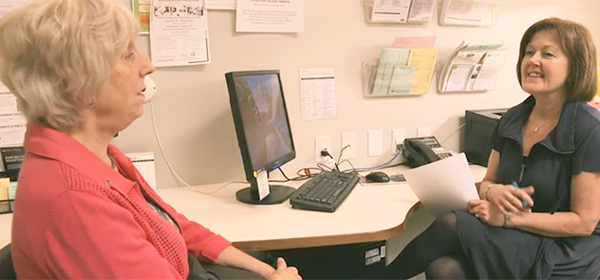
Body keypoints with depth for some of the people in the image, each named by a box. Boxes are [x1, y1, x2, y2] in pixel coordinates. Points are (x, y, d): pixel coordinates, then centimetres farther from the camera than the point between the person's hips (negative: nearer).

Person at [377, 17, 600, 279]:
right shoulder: (513, 119, 3)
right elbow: (487, 183, 9)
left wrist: (509, 219, -22)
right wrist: (494, 191, -15)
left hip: (563, 255, -4)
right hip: (514, 241, 5)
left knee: (451, 225, -25)